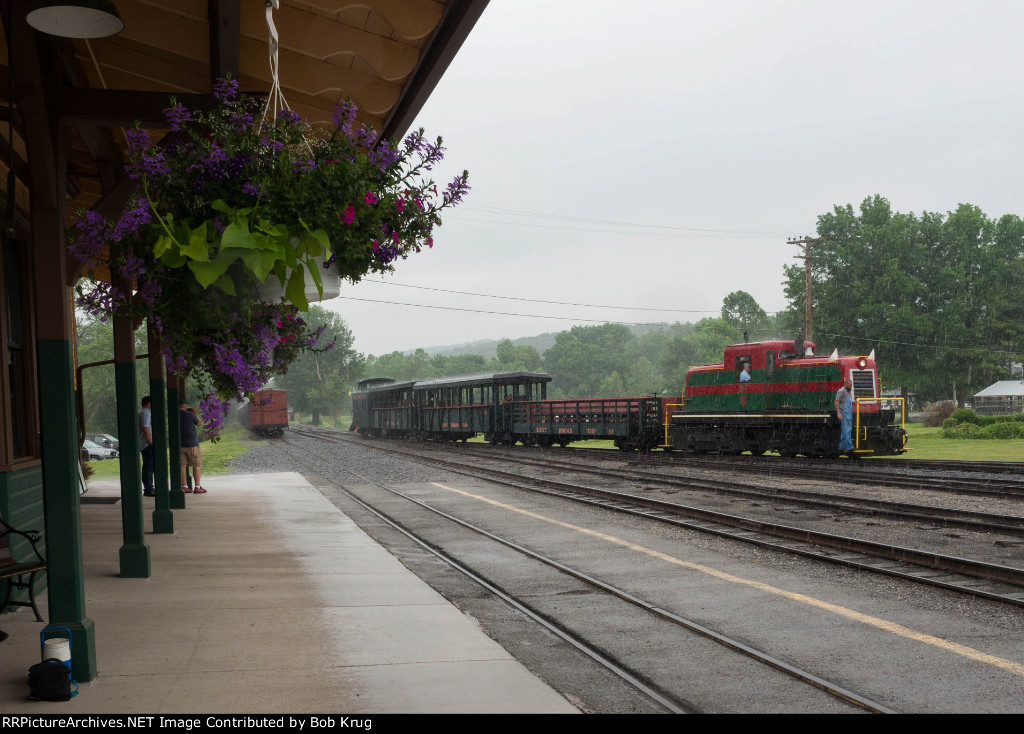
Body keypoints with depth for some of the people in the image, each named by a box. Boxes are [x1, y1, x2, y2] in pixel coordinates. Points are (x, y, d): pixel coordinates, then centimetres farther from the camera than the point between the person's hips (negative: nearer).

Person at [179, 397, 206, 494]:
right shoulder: (190, 414, -12)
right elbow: (198, 423, 5)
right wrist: (195, 413, 20)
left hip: (179, 445, 5)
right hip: (191, 444, -4)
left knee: (182, 466, 8)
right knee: (197, 465, 3)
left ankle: (184, 487, 7)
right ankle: (197, 487, 0)